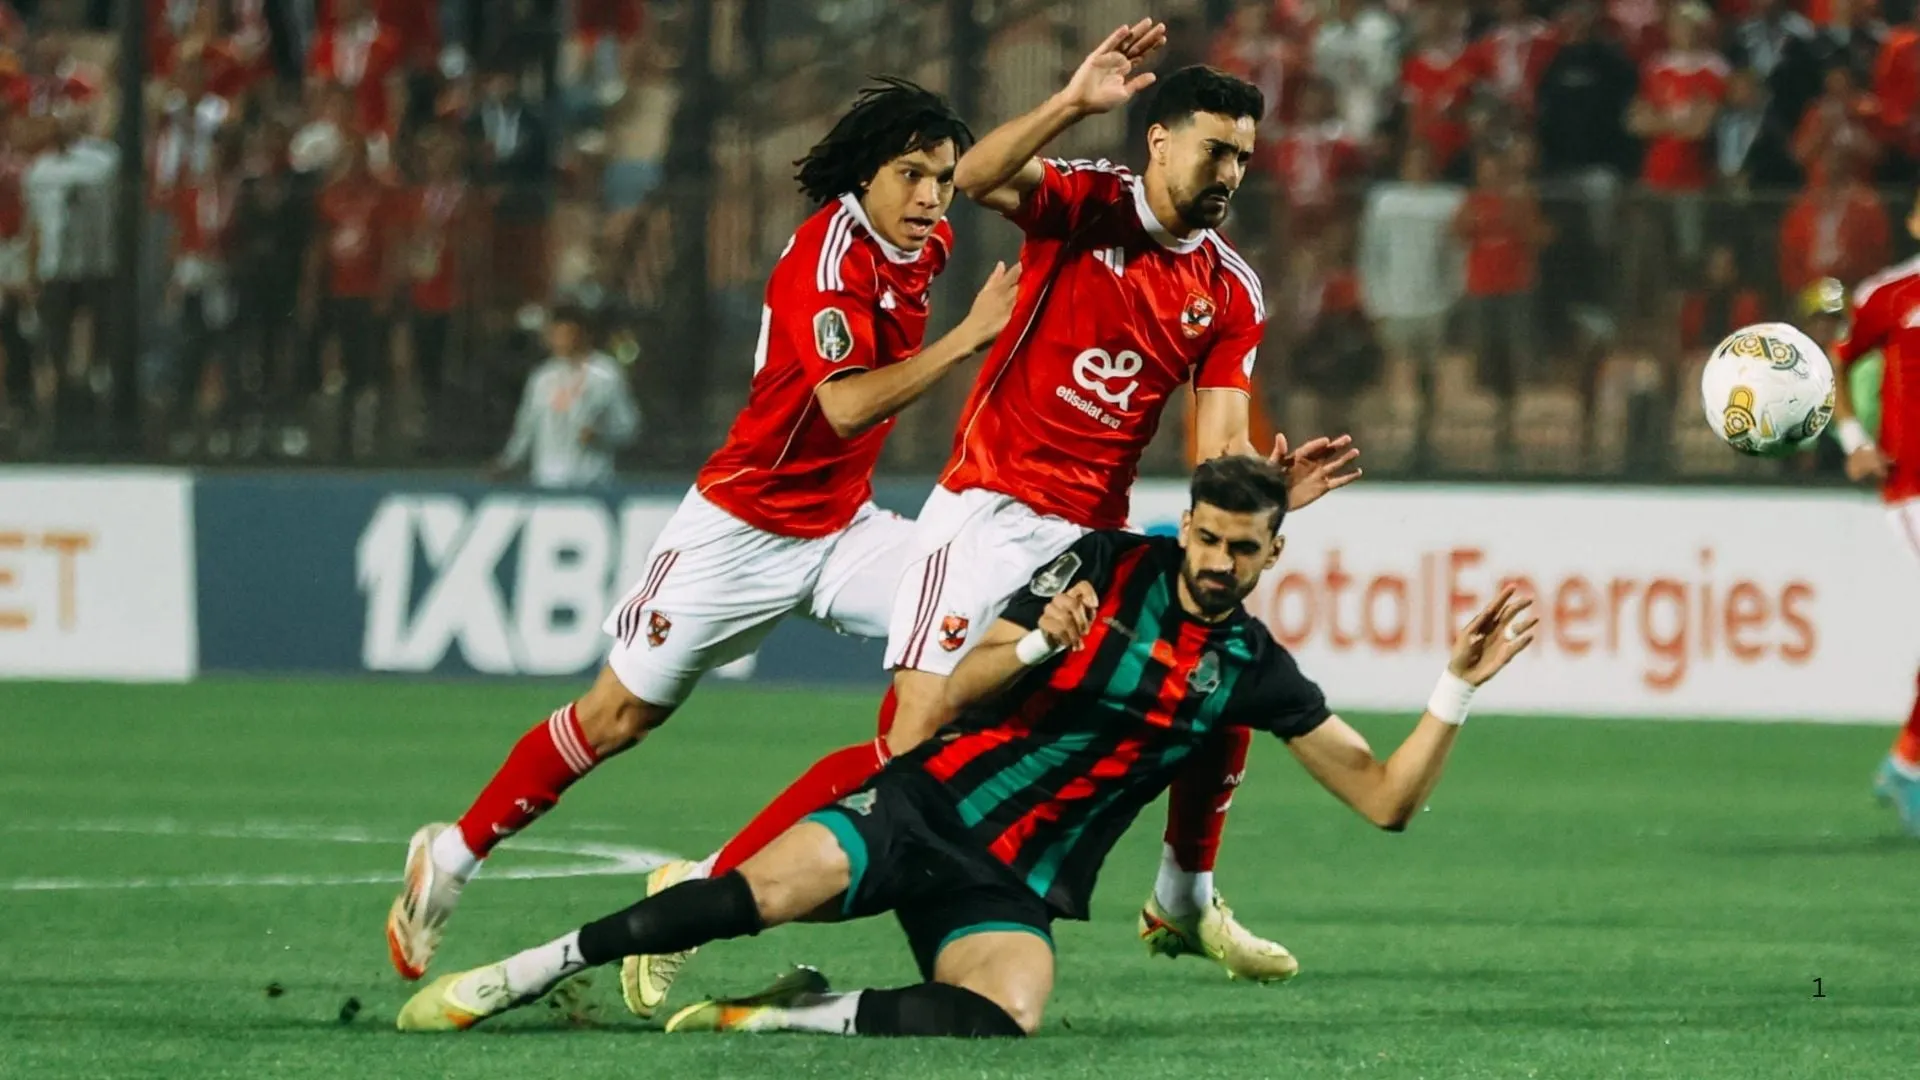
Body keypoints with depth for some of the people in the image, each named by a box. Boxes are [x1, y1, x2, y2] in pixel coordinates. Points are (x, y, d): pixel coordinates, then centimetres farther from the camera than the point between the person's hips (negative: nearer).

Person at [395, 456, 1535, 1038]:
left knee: (1006, 1014, -34)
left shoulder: (1253, 670, 6)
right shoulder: (1110, 564, 3)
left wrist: (1460, 686, -5)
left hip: (1014, 886, 1)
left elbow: (1386, 798, 6)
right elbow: (953, 695, 2)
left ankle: (805, 1013, -17)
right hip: (925, 805, -1)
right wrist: (1037, 646, -18)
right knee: (768, 889, -29)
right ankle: (522, 973, -17)